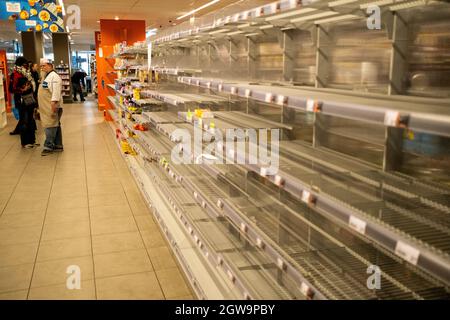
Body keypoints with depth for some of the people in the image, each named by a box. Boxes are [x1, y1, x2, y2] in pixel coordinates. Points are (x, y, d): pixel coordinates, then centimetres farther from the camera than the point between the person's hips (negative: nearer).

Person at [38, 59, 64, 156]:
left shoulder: (54, 76, -12)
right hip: (46, 107, 10)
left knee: (50, 126, -7)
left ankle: (48, 146, -3)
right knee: (55, 126, 12)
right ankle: (58, 145, 17)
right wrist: (41, 106, 24)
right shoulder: (45, 76, 20)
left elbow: (56, 91, -22)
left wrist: (54, 102, -28)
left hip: (52, 107, -10)